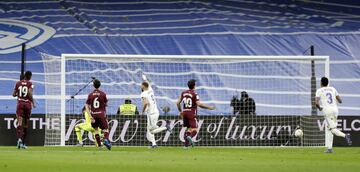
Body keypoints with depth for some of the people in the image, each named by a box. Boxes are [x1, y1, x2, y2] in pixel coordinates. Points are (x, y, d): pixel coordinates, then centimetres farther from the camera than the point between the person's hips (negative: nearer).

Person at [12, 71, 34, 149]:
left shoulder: (18, 83, 6)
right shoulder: (30, 84, -3)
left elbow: (13, 94, 8)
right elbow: (30, 93, -16)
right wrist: (32, 102, -4)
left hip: (20, 104, 1)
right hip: (27, 104, -1)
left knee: (19, 123, -11)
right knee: (26, 124, 11)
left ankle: (19, 139, -36)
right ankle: (23, 143, 16)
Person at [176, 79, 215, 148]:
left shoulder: (183, 93, 9)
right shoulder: (194, 94, -9)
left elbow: (178, 103, 10)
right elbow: (199, 104, -18)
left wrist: (180, 111, 26)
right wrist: (209, 107, -10)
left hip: (184, 113, 6)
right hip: (192, 113, -6)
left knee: (189, 128, 15)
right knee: (194, 129, -4)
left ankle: (186, 144, 5)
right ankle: (190, 137, -35)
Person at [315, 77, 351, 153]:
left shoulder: (319, 91, 3)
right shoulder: (332, 89, 15)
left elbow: (317, 103, -8)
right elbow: (340, 101, 11)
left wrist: (319, 108, 13)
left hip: (327, 110, -5)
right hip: (335, 109, 5)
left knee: (332, 129, -7)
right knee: (328, 129, 14)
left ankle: (345, 136, -35)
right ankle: (329, 148, 10)